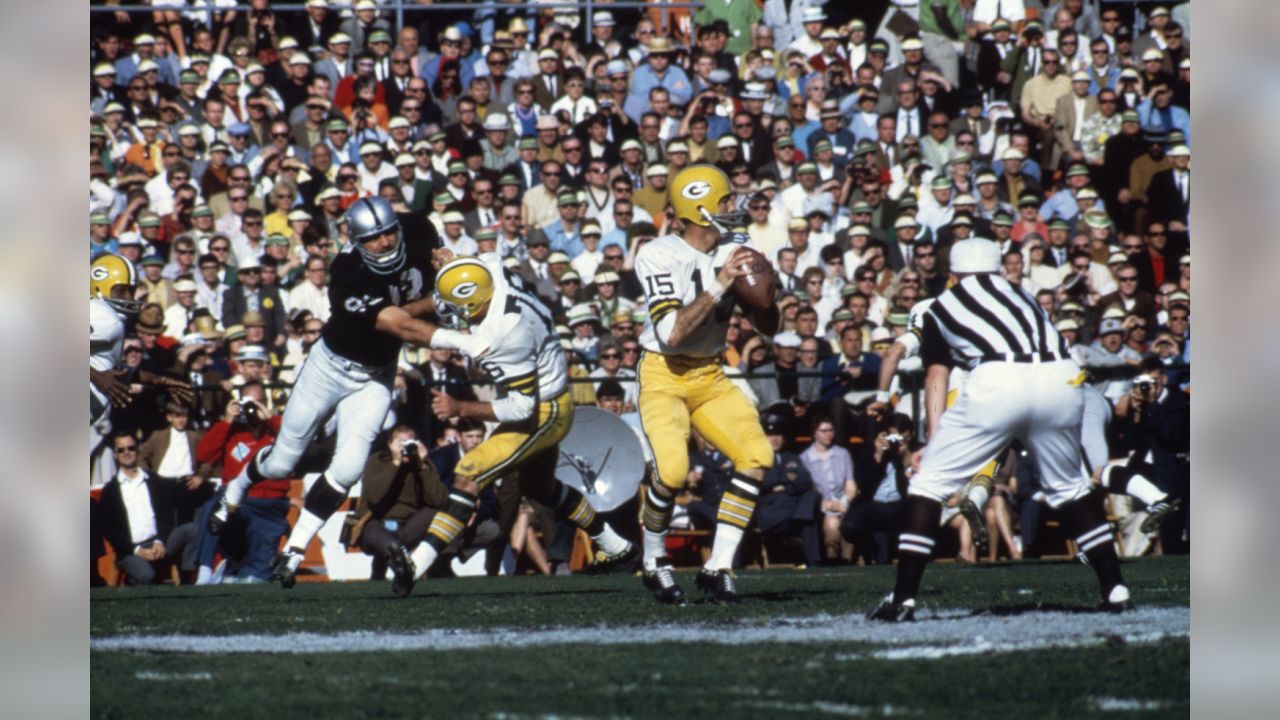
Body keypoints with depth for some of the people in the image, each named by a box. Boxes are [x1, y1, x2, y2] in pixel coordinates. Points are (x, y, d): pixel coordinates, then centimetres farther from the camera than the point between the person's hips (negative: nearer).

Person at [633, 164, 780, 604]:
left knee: (757, 456, -12)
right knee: (673, 469, -24)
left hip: (710, 376, 6)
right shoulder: (659, 257, -16)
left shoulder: (734, 252, 3)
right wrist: (719, 286, -28)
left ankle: (718, 567, -2)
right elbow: (671, 334, -26)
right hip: (664, 375, -6)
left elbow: (769, 328, 8)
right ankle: (655, 562, 3)